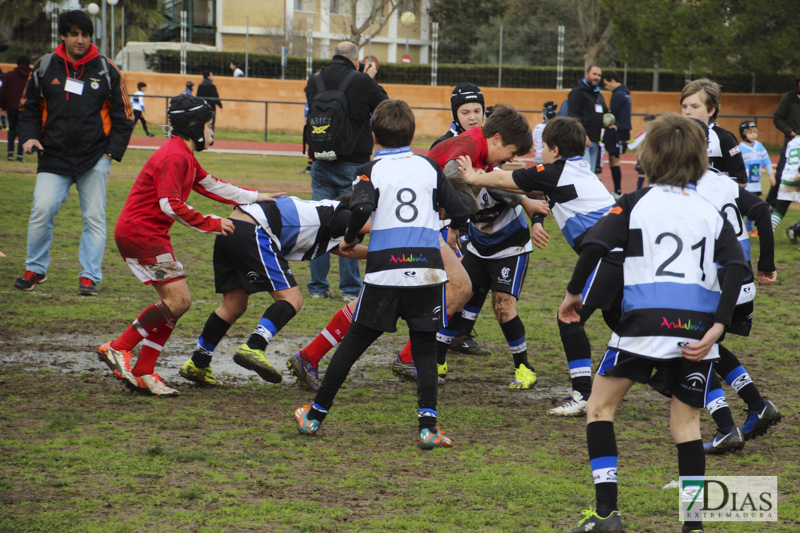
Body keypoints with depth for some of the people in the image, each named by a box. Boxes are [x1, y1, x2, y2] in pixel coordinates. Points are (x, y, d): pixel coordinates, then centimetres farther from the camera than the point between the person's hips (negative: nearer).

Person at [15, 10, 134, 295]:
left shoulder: (107, 71, 2)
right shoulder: (44, 68, 6)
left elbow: (123, 116, 7)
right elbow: (29, 108, 16)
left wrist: (112, 152, -2)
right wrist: (29, 136, -2)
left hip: (95, 160, 0)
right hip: (53, 157, 0)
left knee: (94, 218, -1)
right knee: (42, 210, -11)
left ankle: (89, 276, 9)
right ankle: (35, 269, 7)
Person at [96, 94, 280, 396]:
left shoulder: (185, 156, 18)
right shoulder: (174, 157, -15)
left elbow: (212, 186, 28)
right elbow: (171, 205, -22)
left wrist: (255, 197, 27)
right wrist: (211, 224, -15)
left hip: (150, 235, 10)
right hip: (139, 232, -10)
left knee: (175, 303, 6)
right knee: (178, 300, -15)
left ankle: (143, 374, 5)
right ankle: (118, 349, -10)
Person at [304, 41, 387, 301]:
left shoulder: (314, 82, 1)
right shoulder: (363, 83, -11)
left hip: (321, 164, 3)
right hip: (353, 164, -3)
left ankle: (318, 286, 11)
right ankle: (350, 289, 2)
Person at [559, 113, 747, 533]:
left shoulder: (635, 204, 3)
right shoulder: (712, 214, 12)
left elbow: (594, 245, -11)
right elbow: (736, 269, -2)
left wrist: (573, 292, 3)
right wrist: (716, 329, -6)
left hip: (645, 324, -3)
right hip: (698, 331, 3)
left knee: (600, 405, 11)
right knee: (686, 421, 13)